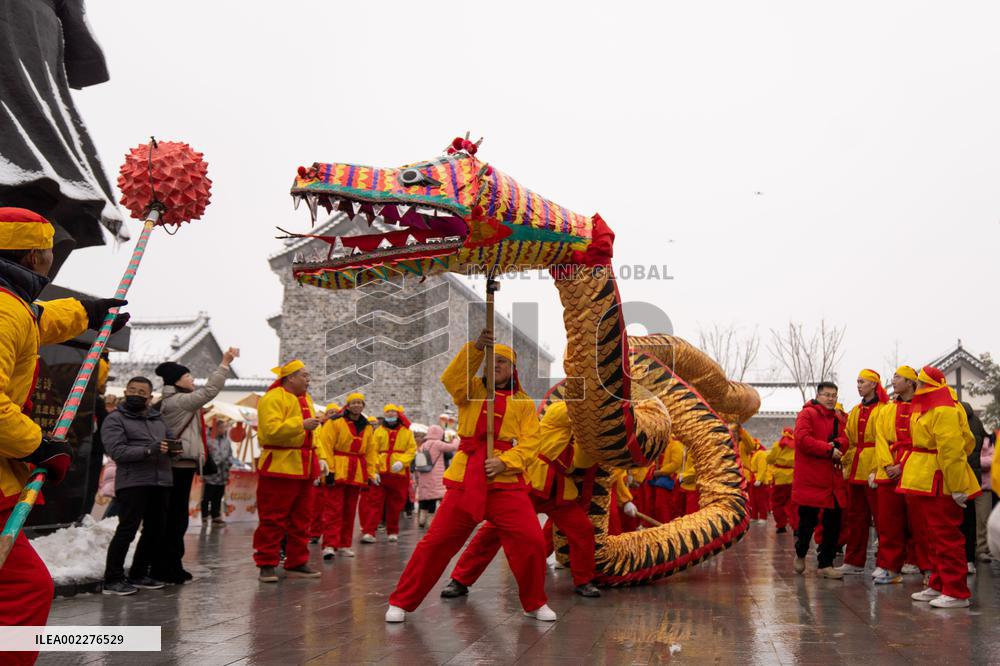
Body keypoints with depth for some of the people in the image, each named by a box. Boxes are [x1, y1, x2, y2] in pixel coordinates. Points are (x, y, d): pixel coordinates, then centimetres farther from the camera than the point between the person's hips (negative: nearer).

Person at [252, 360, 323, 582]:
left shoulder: (305, 399, 18)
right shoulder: (273, 398, -10)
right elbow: (271, 430, -23)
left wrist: (317, 459, 19)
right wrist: (302, 424, -25)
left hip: (304, 468, 8)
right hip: (279, 467, -8)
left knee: (301, 519, 11)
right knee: (273, 520, -3)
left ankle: (296, 564, 18)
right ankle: (266, 565, 5)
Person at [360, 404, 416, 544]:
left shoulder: (407, 432, 7)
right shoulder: (379, 431, 7)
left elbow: (412, 450, 1)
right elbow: (373, 451, 2)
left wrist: (402, 462, -15)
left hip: (399, 474, 1)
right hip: (380, 473, 0)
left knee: (395, 505, 9)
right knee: (374, 502, -6)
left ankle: (393, 532, 21)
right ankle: (368, 532, -9)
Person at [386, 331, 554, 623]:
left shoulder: (524, 403, 8)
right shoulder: (472, 389, 9)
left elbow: (529, 443, 0)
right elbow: (451, 378, -13)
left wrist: (504, 462, -18)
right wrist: (476, 348, -25)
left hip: (507, 482, 0)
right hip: (466, 480, 0)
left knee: (531, 541, -6)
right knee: (436, 541, 1)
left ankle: (535, 603, 18)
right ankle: (401, 602, 15)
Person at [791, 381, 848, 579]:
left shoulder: (837, 418, 17)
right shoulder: (807, 414, -5)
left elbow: (844, 441, 10)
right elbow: (802, 439, -17)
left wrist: (837, 444, -13)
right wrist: (829, 450, -17)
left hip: (833, 478, 6)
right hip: (810, 479, -6)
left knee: (833, 521, 5)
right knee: (808, 520, 1)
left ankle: (825, 564, 15)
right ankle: (800, 554, 27)